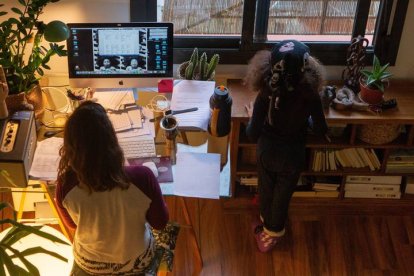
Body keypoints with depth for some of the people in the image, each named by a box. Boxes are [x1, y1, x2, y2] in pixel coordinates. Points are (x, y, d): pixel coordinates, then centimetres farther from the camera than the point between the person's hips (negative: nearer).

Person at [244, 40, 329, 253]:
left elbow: (253, 135, -19)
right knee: (282, 195, 23)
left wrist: (252, 116, 1)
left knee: (265, 190, 27)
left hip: (266, 151, 1)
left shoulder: (265, 95, -26)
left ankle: (267, 222, 54)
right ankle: (273, 233, 44)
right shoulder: (310, 96, -25)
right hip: (292, 155, 0)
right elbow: (321, 130, -10)